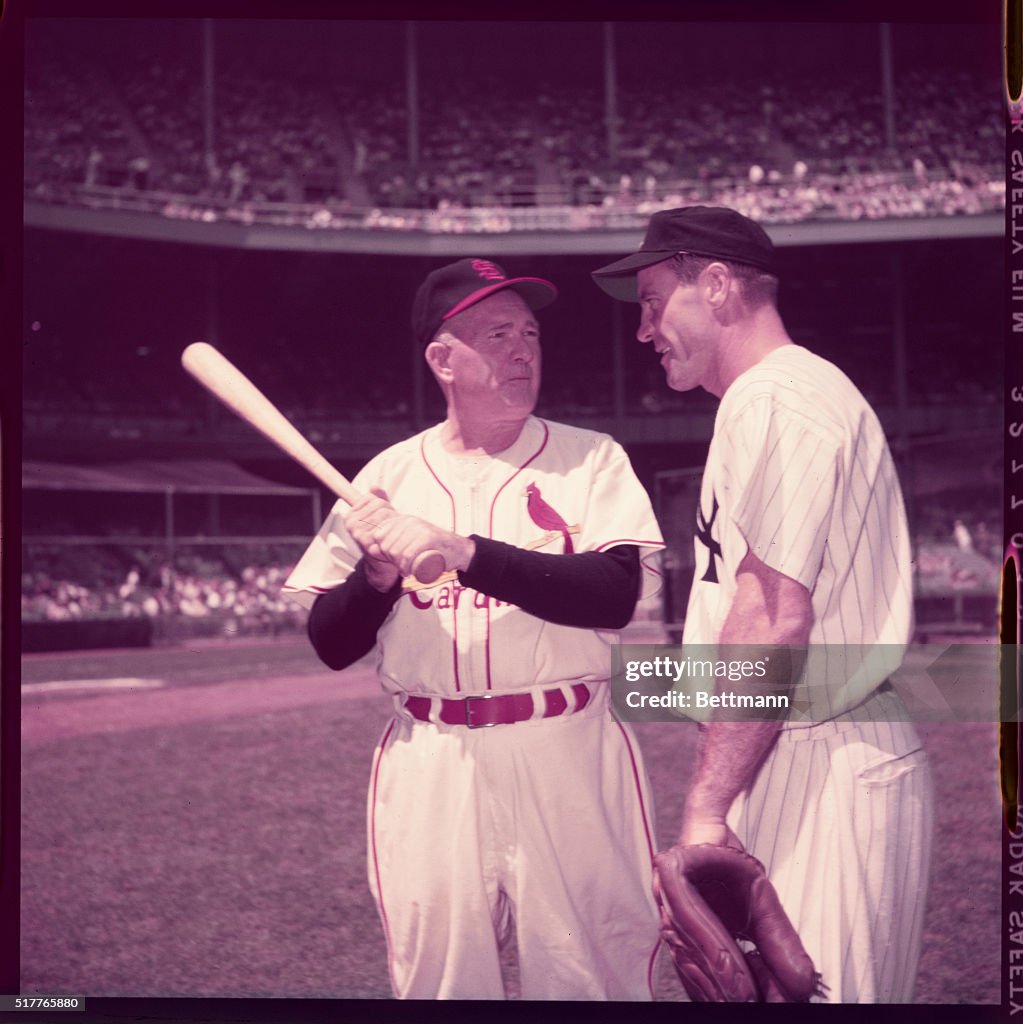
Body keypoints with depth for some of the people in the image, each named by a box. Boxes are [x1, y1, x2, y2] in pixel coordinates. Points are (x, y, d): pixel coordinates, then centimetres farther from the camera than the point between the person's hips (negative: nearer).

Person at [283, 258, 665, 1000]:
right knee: (437, 981, 9)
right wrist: (377, 573, -13)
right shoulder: (389, 476, 7)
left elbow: (615, 596, -15)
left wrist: (461, 551, -21)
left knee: (590, 979, 1)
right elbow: (332, 647, 6)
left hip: (570, 763, -1)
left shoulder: (590, 459, 3)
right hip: (428, 766, 2)